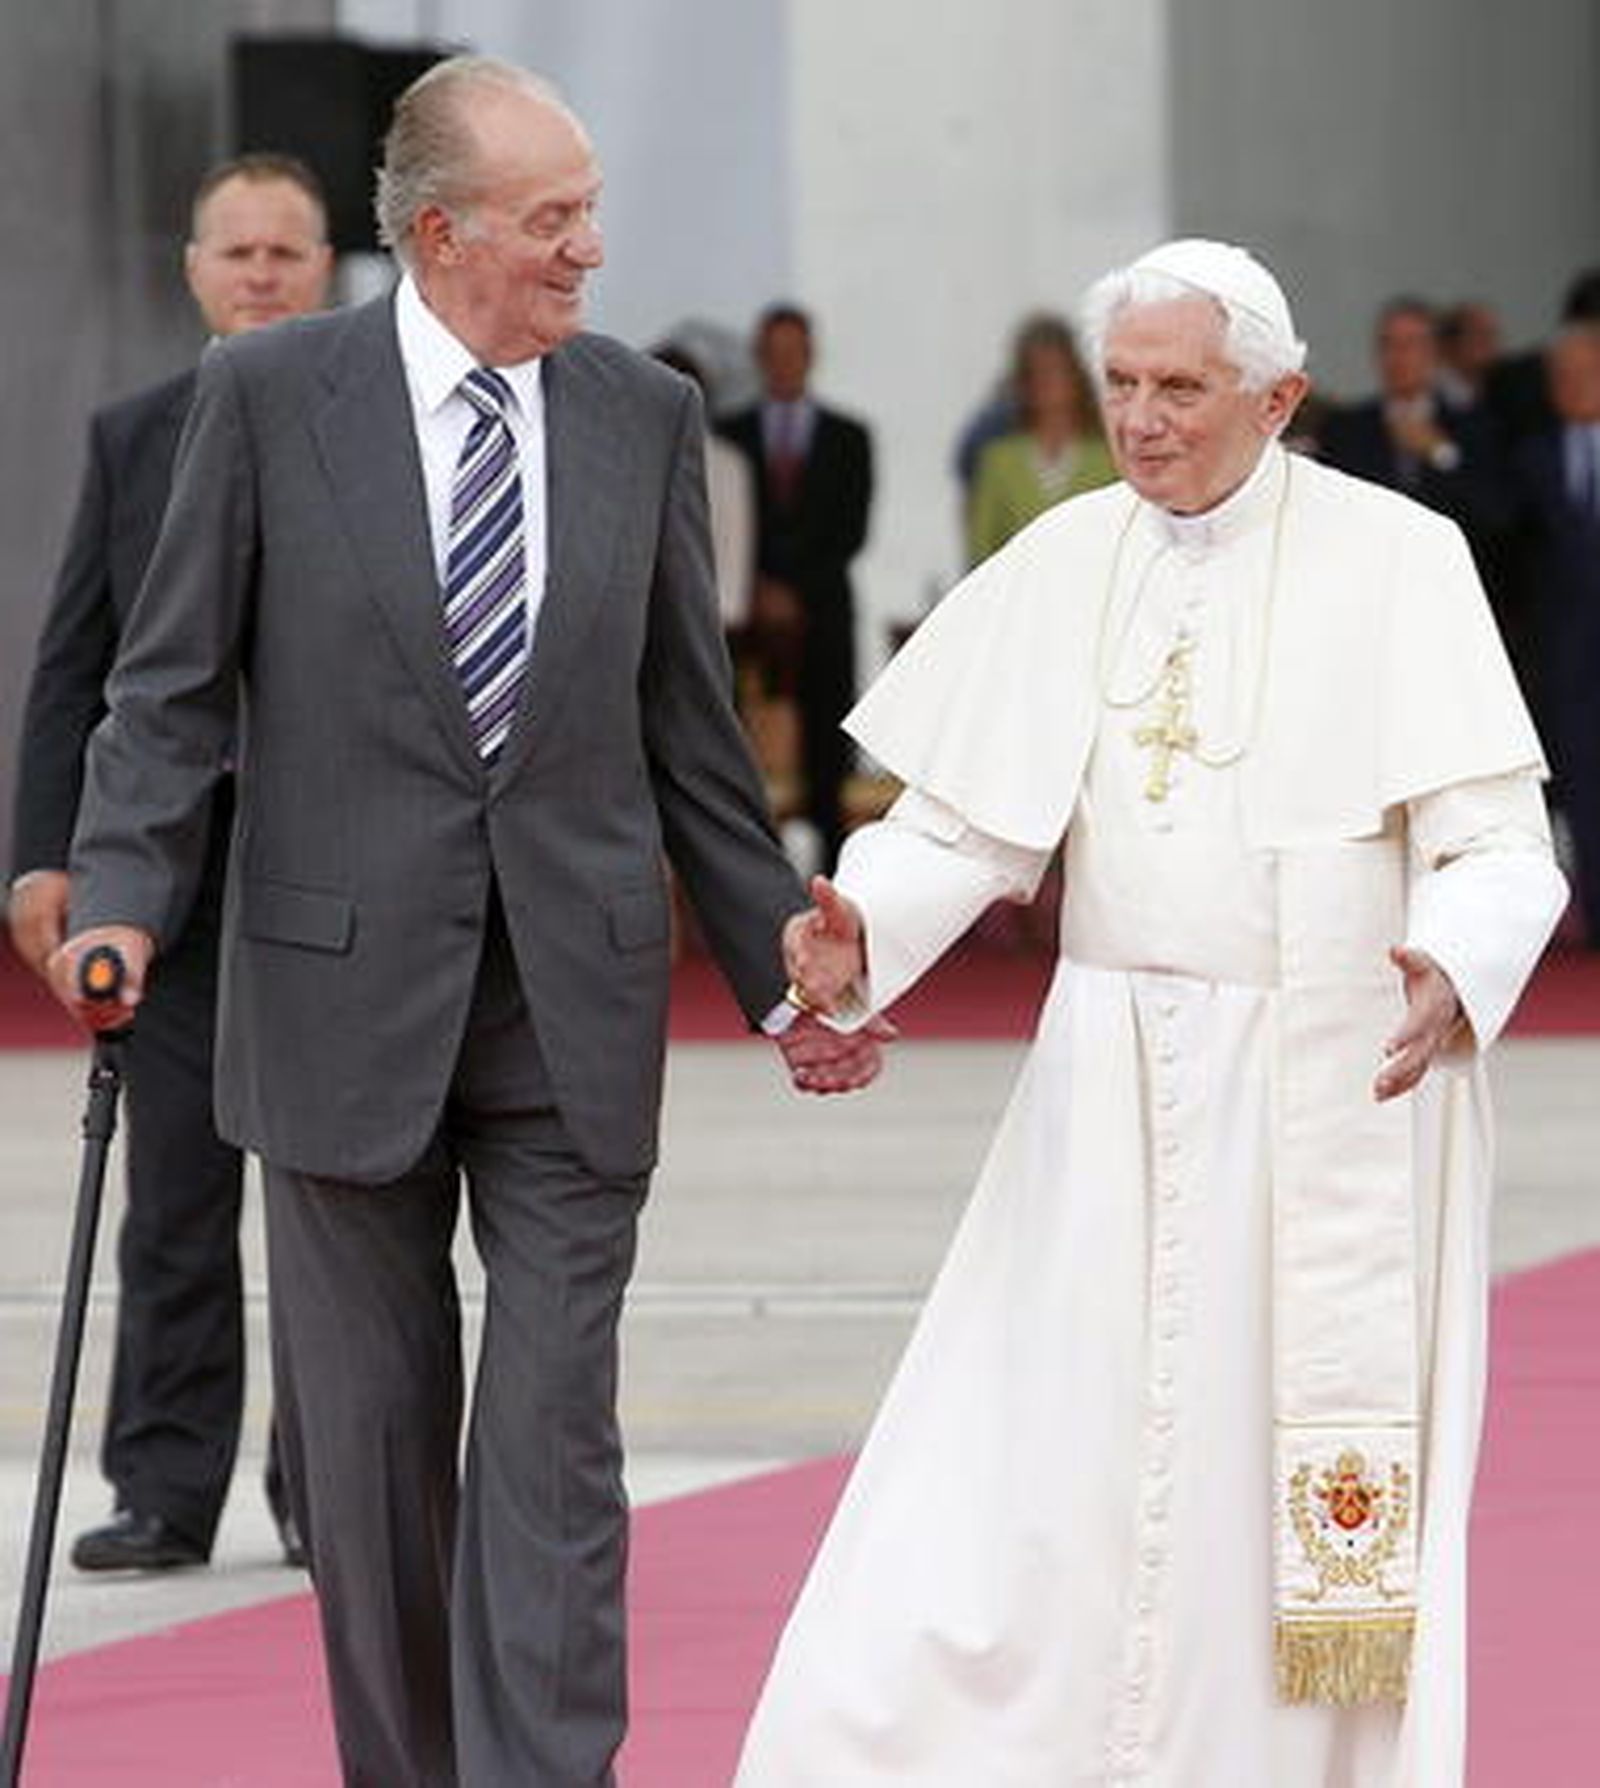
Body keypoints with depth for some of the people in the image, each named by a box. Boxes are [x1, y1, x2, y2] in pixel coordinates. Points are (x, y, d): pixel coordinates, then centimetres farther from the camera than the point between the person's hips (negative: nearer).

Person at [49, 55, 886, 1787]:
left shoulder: (646, 413, 5)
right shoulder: (268, 394, -2)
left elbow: (689, 726, 11)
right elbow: (171, 689, -1)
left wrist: (781, 973, 11)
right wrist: (119, 901, -16)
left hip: (574, 1005, 1)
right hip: (345, 995, -1)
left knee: (555, 1438, -4)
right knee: (367, 1442, 8)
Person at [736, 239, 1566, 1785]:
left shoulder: (1396, 564, -6)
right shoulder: (1062, 566, 6)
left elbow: (1501, 846, -10)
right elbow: (965, 817, 5)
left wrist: (1455, 978, -30)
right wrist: (860, 927, -15)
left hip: (1332, 1094, -4)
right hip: (1110, 1090, 4)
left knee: (1301, 1496, 2)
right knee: (1038, 1471, 1)